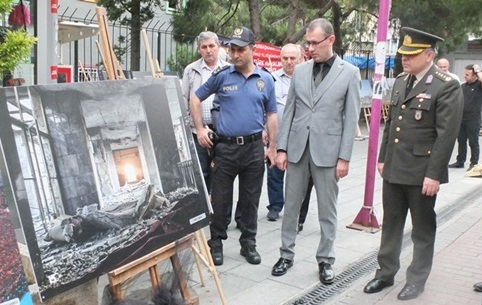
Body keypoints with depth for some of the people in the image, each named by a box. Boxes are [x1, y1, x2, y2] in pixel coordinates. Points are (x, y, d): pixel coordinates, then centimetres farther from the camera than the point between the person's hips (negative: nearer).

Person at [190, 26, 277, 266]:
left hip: (254, 147, 1)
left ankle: (248, 244, 26)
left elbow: (271, 115, 9)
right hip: (225, 147, -1)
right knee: (220, 199, 6)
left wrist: (272, 147, 5)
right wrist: (200, 129, 2)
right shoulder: (221, 76, 0)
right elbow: (196, 98, 9)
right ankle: (216, 243, 22)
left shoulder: (266, 79, 5)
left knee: (250, 200, 11)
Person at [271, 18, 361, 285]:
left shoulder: (349, 73, -2)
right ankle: (286, 254, 25)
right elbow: (289, 111, 7)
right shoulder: (299, 71, 7)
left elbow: (351, 118, -4)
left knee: (327, 211, 8)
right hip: (297, 148, 3)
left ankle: (325, 260, 22)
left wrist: (344, 157, -8)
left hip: (328, 151, -3)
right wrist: (281, 148, 2)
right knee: (290, 206, 11)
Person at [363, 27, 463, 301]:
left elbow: (447, 135, -16)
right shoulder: (400, 81, 10)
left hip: (422, 173, -6)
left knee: (423, 229, 10)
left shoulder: (447, 86, -12)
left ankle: (417, 280, 25)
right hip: (394, 169, 6)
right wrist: (382, 158, 14)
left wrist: (434, 175, -17)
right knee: (391, 224, 15)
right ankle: (386, 273, 29)